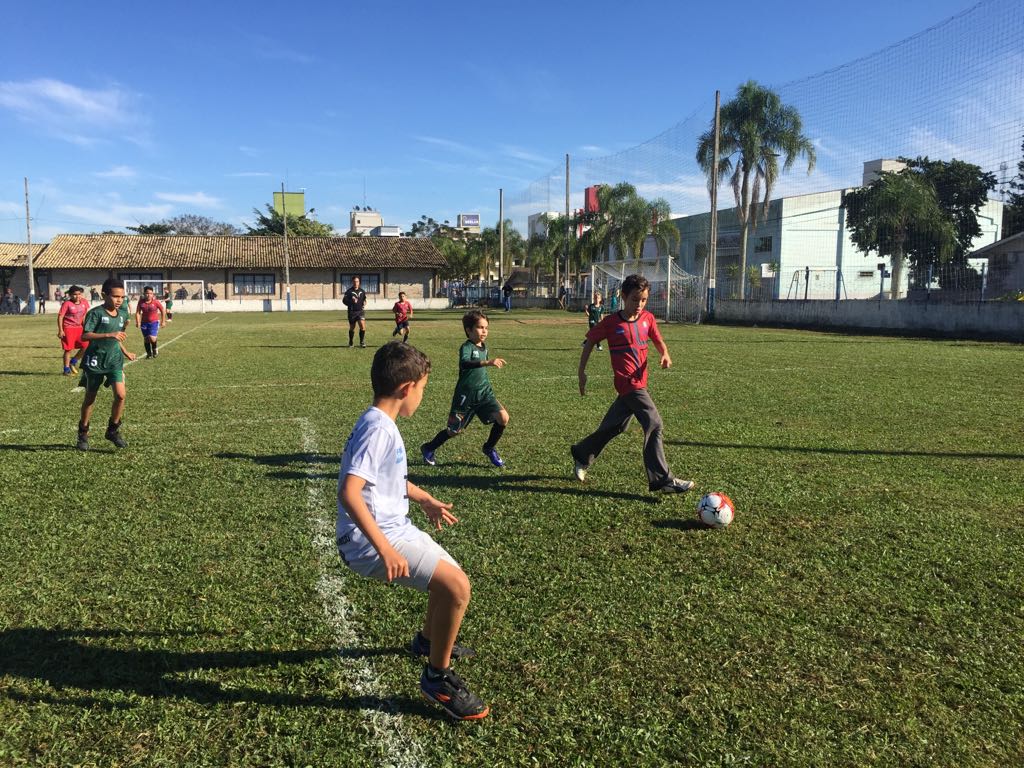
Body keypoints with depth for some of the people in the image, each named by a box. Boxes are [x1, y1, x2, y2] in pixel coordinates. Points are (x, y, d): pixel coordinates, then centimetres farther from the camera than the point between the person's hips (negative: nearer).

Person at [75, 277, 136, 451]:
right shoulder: (96, 313, -13)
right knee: (90, 398, 9)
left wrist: (125, 352, 17)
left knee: (120, 394, -12)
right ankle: (83, 434, 26)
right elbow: (84, 336, -22)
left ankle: (113, 430, 7)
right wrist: (109, 335, -30)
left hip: (114, 360, 4)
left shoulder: (123, 314, 6)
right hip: (95, 360, -4)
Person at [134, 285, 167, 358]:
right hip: (144, 323, 3)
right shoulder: (141, 302, -5)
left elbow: (163, 311, 1)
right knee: (146, 339, 9)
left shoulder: (156, 302, -10)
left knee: (152, 338, -18)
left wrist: (163, 321, 1)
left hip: (154, 322, -3)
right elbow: (138, 312, -2)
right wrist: (138, 322, -12)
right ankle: (149, 353, 25)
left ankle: (154, 349, 13)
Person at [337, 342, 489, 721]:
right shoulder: (378, 429, -22)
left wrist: (424, 499, 36)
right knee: (456, 588, -20)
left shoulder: (381, 424, 10)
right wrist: (385, 550, -34)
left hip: (394, 528, 10)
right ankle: (438, 676, 1)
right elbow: (349, 493, -32)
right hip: (370, 540, -10)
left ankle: (428, 640, 48)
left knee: (453, 579, 20)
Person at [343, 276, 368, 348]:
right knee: (352, 328, 9)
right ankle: (350, 342, 27)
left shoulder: (362, 291, 9)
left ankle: (362, 342, -4)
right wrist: (351, 301, -18)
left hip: (360, 311, 2)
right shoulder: (349, 291, -2)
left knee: (362, 326, -16)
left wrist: (364, 303, 3)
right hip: (352, 312, -1)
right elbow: (344, 300, -3)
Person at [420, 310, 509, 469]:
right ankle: (429, 449, 31)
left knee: (503, 418, -12)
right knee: (454, 430, 5)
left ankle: (489, 448, 11)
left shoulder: (484, 346, 6)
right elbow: (464, 363, -42)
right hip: (466, 395, -6)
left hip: (484, 392, 6)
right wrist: (488, 363, -53)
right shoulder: (466, 347, -19)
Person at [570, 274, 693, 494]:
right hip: (628, 383, -7)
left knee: (614, 426, 18)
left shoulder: (648, 319, 6)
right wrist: (582, 371, 5)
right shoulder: (611, 323, -8)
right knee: (654, 424, -13)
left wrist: (665, 356, -8)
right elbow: (589, 341, 4)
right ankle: (663, 480, -8)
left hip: (639, 382, 7)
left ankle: (581, 455, 38)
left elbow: (658, 341, 14)